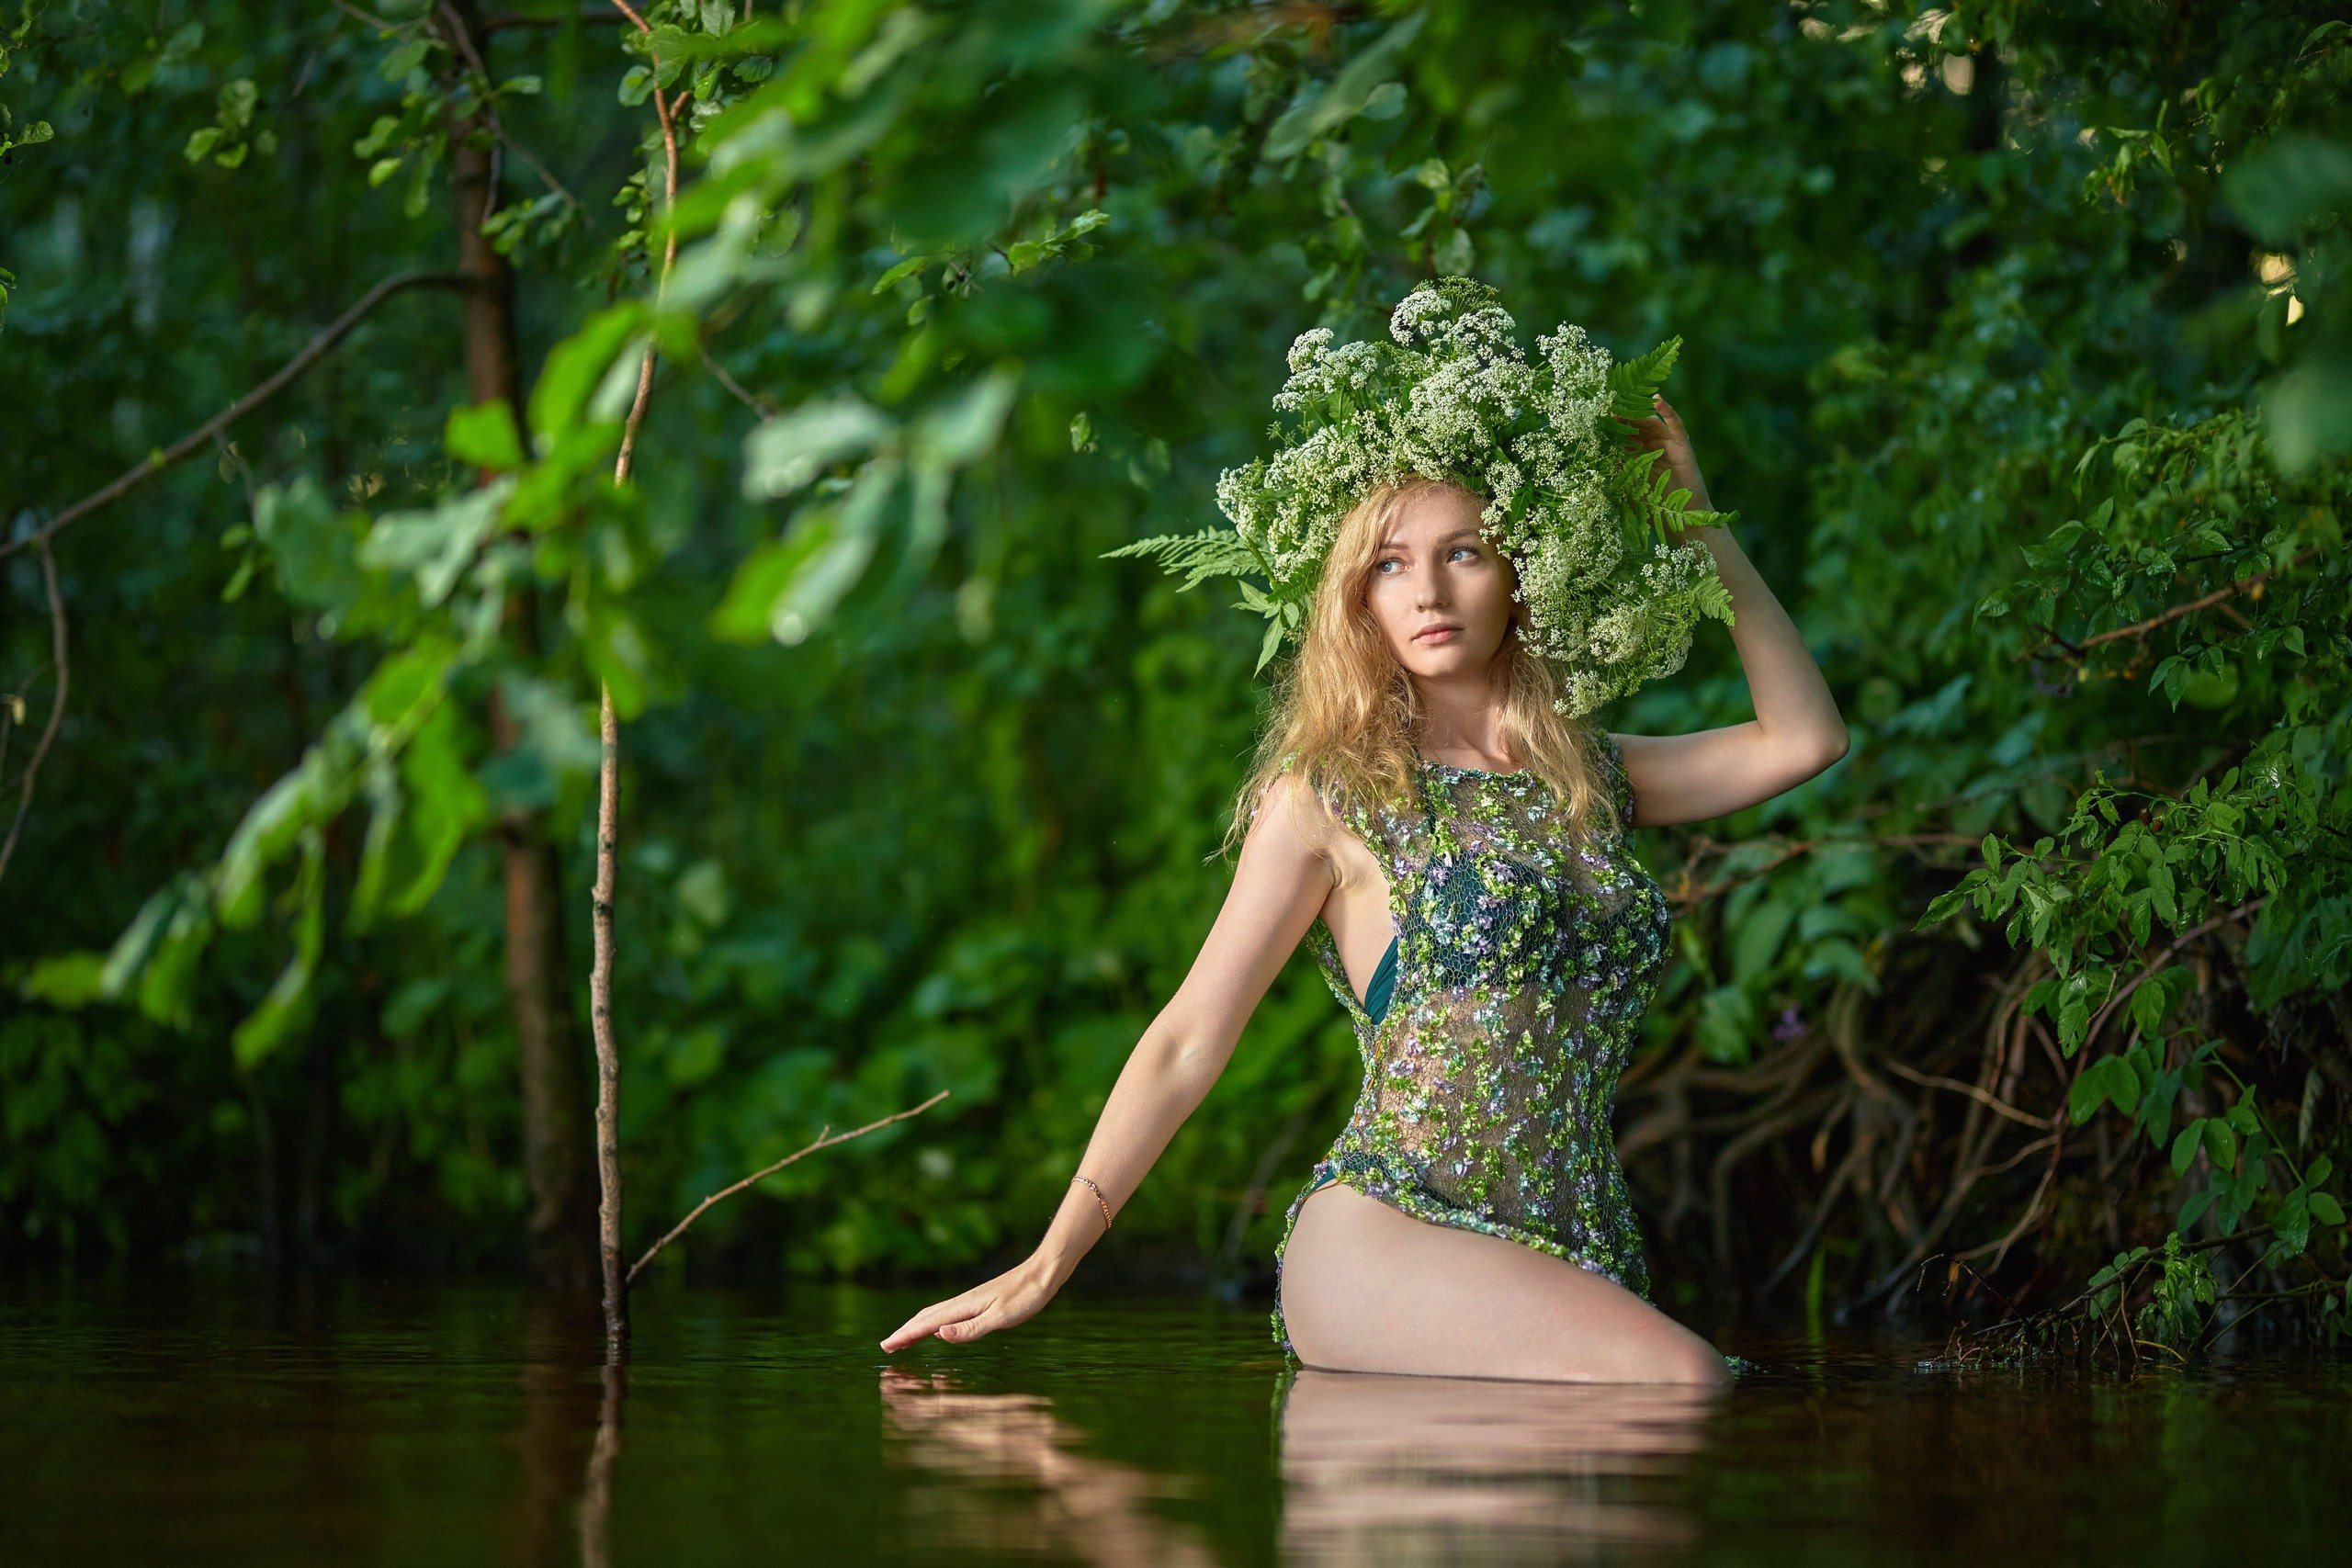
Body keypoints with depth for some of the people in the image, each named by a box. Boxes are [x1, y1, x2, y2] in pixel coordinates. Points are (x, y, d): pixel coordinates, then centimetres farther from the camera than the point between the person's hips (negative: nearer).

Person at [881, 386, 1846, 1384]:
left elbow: (1804, 737, 16)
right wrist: (1045, 1265, 3)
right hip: (1386, 1232, -6)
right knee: (1678, 1380, -31)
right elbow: (1188, 1042, 5)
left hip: (1577, 1250, 6)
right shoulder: (1329, 796, 4)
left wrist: (1698, 523, 19)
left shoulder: (1587, 779, 19)